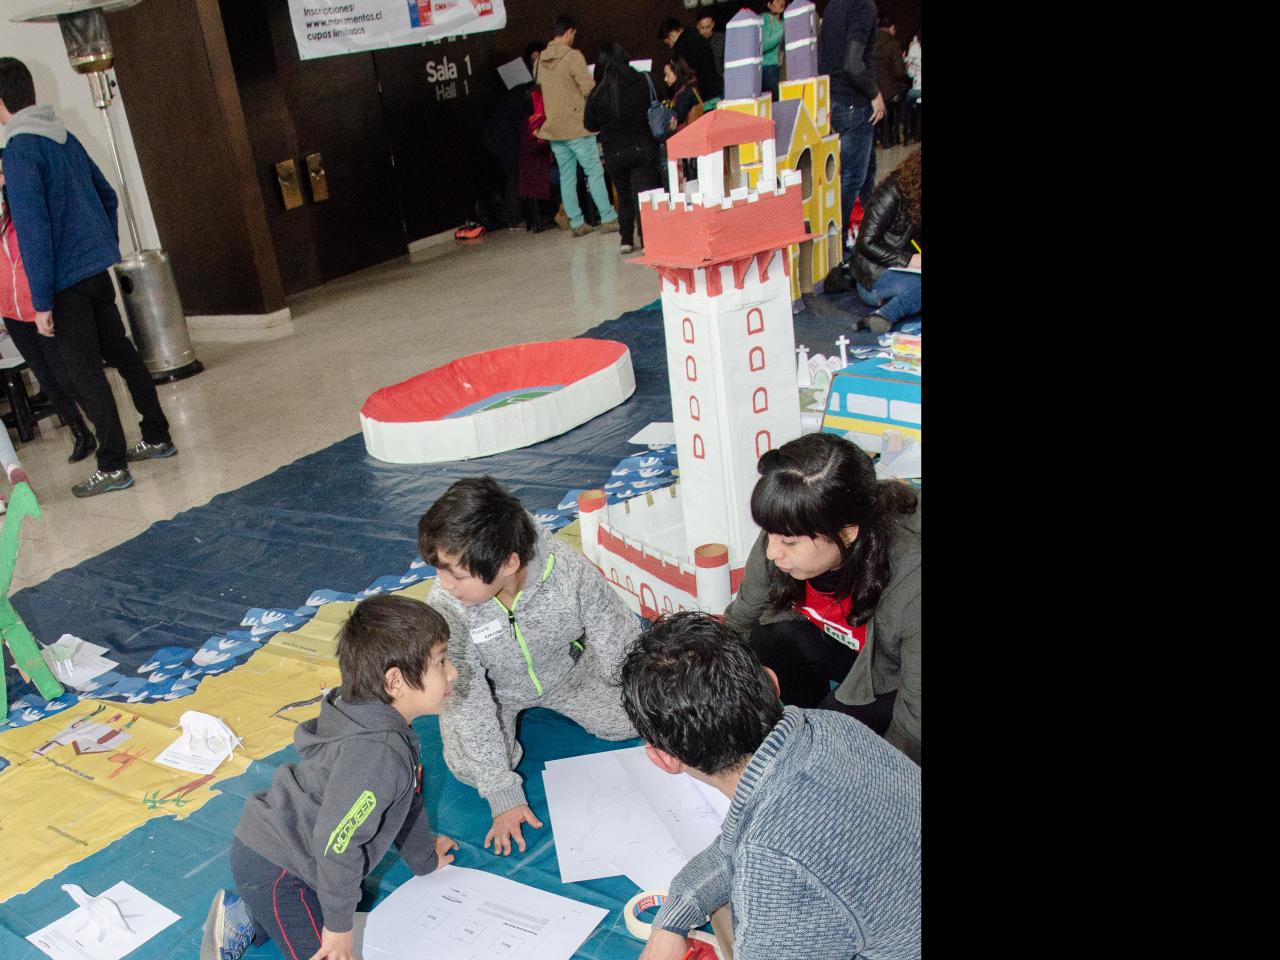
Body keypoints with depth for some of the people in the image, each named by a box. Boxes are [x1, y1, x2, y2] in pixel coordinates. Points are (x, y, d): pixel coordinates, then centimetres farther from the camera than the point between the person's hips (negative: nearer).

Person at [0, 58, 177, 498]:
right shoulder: (65, 136, 8)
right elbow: (107, 195, 17)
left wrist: (42, 302, -17)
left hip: (66, 280, -8)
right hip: (98, 268, 8)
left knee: (85, 372, -2)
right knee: (121, 352, 17)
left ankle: (112, 467, 3)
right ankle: (157, 437, 25)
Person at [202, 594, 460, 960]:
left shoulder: (388, 725, 0)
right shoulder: (376, 754, -32)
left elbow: (404, 801, 17)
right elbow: (336, 842, -29)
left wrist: (425, 858, 29)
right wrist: (338, 925, -16)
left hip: (277, 845, 9)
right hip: (272, 869, -9)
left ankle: (245, 916, 19)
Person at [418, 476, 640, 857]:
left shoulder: (569, 570, -36)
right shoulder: (445, 607, -36)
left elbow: (623, 647, -21)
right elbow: (469, 704, -28)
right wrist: (502, 795, -26)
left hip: (564, 669, 1)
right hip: (493, 687, -1)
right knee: (469, 767, -20)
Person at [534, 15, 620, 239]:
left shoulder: (541, 60, 8)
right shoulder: (572, 56, -13)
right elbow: (589, 89, -15)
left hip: (553, 127, 6)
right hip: (577, 126, -6)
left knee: (566, 176, 8)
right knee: (595, 172, 0)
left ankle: (576, 223, 9)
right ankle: (608, 218, -1)